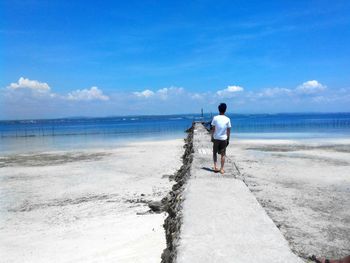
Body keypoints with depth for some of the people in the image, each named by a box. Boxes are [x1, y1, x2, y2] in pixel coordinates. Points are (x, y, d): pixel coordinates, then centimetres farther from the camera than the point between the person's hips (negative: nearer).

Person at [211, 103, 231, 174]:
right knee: (223, 154, 7)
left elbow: (213, 129, -4)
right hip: (224, 139, 1)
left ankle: (215, 166, 7)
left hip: (216, 138, 0)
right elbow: (228, 130, 0)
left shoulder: (215, 118, -6)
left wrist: (212, 137, 6)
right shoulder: (227, 119, -3)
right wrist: (228, 139, 9)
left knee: (215, 152, 17)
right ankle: (222, 169, 9)